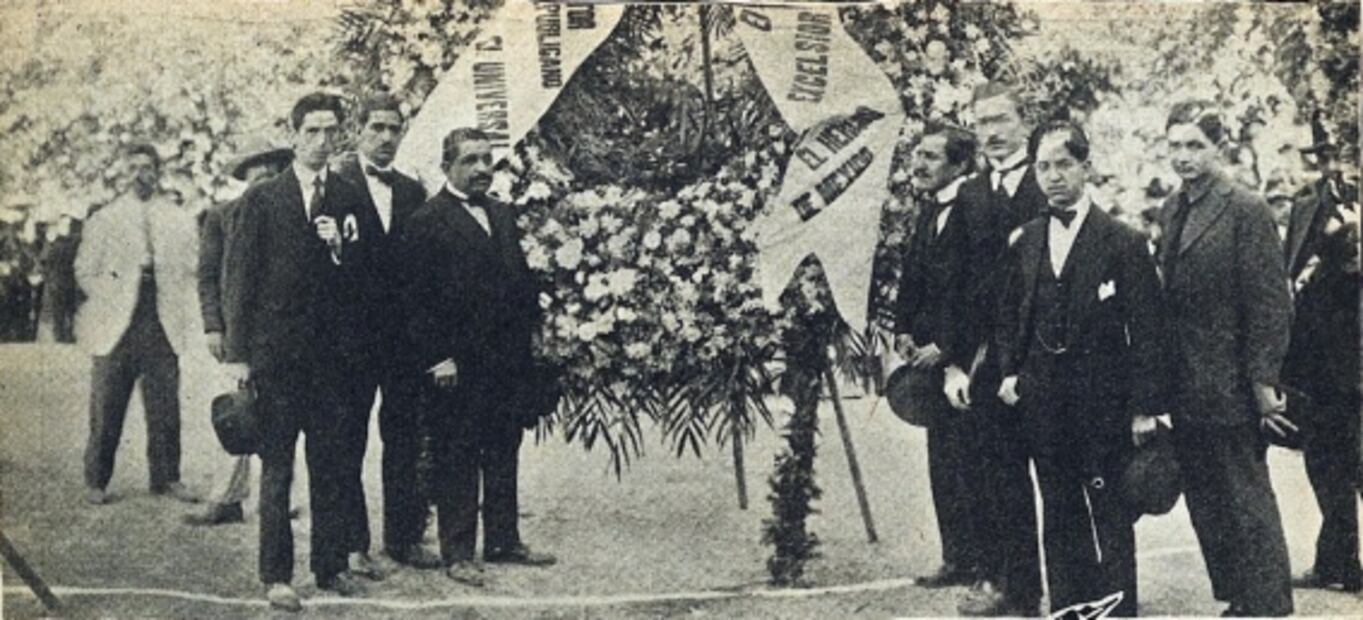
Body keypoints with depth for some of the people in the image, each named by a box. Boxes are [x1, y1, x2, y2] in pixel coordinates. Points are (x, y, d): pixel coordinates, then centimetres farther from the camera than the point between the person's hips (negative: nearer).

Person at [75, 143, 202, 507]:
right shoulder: (103, 219, 7)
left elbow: (190, 272, 12)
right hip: (116, 327, -1)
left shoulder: (179, 220, 11)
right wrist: (113, 299, -3)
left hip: (164, 326, 1)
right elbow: (85, 272, 6)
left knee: (165, 409, 2)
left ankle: (166, 478, 11)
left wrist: (181, 313, 2)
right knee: (106, 410, 0)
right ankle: (96, 481, 9)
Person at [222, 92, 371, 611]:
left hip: (329, 351, 2)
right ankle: (276, 576, 4)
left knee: (330, 463, 6)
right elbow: (240, 276, 1)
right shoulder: (261, 198, 3)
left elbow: (363, 275, 9)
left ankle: (331, 566, 15)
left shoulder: (349, 199, 9)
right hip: (275, 350, -2)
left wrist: (341, 248, -12)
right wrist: (239, 354, -5)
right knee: (277, 466, 0)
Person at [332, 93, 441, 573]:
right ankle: (352, 543, 8)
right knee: (348, 440, 2)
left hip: (403, 332, 5)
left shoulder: (412, 191, 14)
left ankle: (403, 535, 19)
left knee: (404, 437, 9)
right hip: (353, 331, -5)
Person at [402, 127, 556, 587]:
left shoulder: (503, 216, 15)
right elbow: (419, 298, -11)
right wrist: (438, 358, -15)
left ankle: (503, 541, 25)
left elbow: (523, 283, 19)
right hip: (459, 367, -7)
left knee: (503, 455, 14)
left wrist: (528, 336, 10)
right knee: (456, 460, 2)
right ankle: (457, 553, 10)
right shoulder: (427, 221, -8)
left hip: (508, 360, 7)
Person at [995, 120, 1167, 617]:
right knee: (1059, 517, 12)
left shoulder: (1123, 242, -7)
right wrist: (1010, 371, 6)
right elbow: (1010, 315, 19)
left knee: (1112, 519, 2)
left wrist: (1145, 407, -12)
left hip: (1103, 403, -5)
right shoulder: (1028, 240, 9)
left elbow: (1145, 330, -8)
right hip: (1044, 404, 5)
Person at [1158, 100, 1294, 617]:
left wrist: (1263, 382, -15)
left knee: (1247, 504, 2)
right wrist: (1163, 383, 9)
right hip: (1185, 390, 7)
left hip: (1230, 388, -7)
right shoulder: (1170, 211, 10)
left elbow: (1270, 303, -13)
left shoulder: (1247, 211, -11)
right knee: (1206, 506, 13)